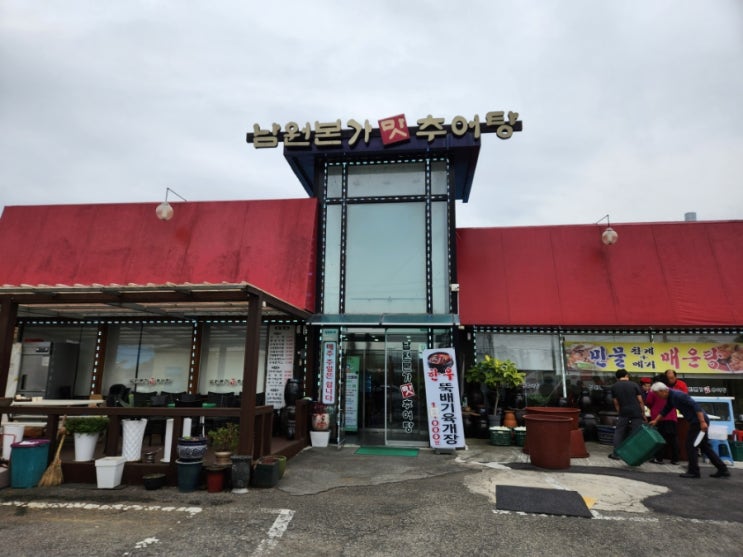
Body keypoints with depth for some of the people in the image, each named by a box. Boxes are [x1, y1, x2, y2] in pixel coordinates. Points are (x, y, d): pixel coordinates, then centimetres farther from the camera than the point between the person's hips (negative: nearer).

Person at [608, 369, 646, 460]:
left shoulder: (614, 387, 5)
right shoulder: (634, 385, 1)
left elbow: (616, 403, 7)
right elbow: (640, 401, 0)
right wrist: (643, 413, 8)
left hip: (623, 413, 1)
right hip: (636, 413, 0)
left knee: (619, 433, 10)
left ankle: (616, 454, 10)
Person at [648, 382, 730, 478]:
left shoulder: (677, 395, -20)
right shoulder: (670, 398, 11)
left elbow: (695, 405, -25)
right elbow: (665, 411, 24)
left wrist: (702, 422, -27)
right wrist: (655, 421, 24)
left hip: (699, 421, -10)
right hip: (696, 422, 10)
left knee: (690, 445, -4)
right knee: (704, 446, 15)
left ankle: (693, 471, 4)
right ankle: (723, 469, 19)